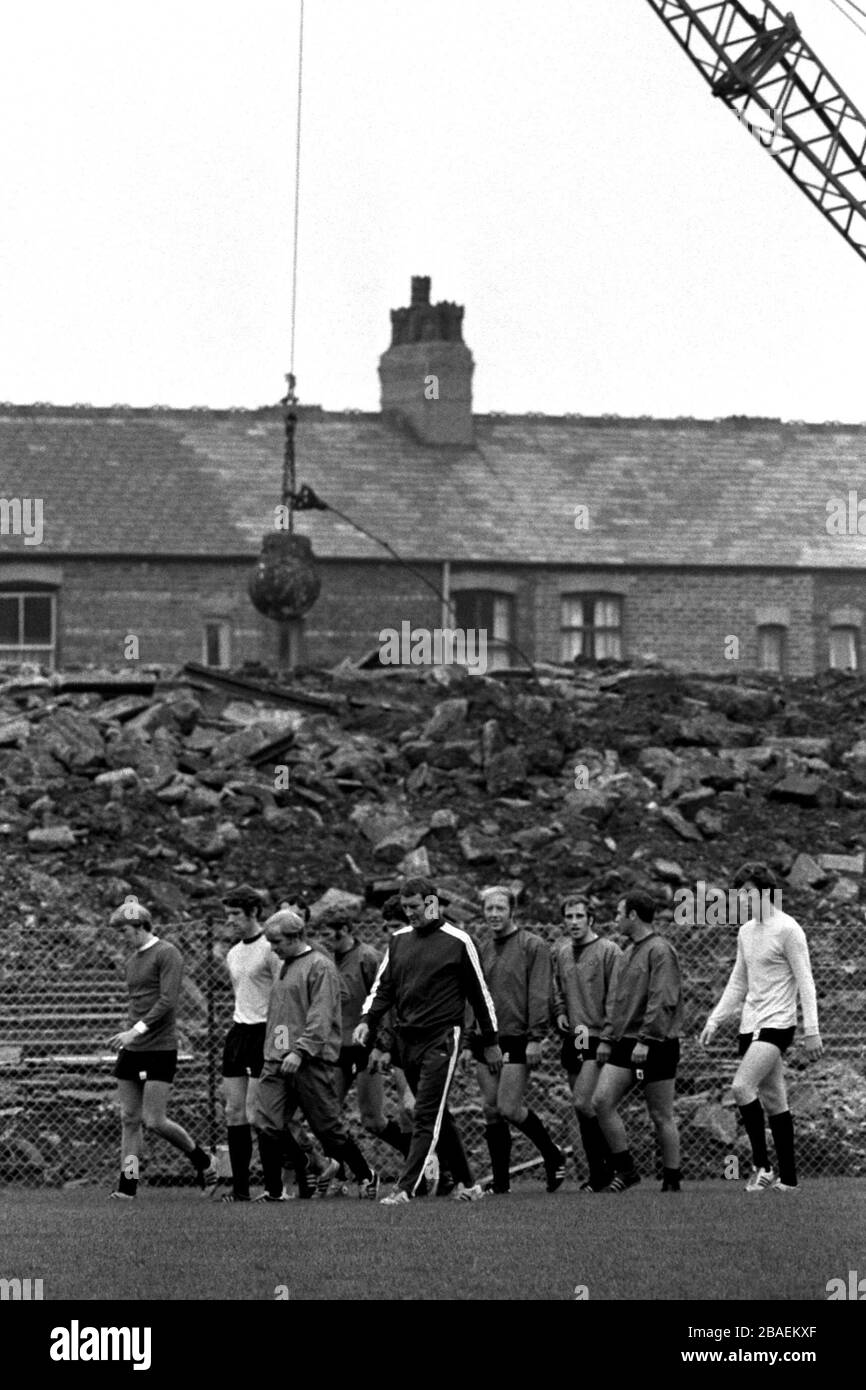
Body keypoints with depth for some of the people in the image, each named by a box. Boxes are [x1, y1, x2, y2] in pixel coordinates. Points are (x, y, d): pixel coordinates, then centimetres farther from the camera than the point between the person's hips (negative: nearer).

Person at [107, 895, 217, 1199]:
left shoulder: (167, 954, -8)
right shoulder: (132, 961, 17)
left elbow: (167, 1001, -17)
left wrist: (137, 1031, -24)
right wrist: (129, 1038, 17)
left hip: (160, 1049, -8)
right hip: (131, 1049, 8)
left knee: (154, 1121, -9)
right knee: (129, 1119, 3)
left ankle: (202, 1160, 12)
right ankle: (127, 1185, 4)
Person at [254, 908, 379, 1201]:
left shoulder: (320, 967, -7)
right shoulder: (285, 968, 20)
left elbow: (320, 1017, -15)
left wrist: (300, 1051, -24)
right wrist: (272, 1053, 16)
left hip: (311, 1063, -7)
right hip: (276, 1061, 7)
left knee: (328, 1127, 0)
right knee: (267, 1126, -6)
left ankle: (366, 1177, 17)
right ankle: (273, 1190, -1)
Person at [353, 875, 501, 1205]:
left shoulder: (457, 942, -3)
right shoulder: (399, 940, 12)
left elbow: (479, 992, 3)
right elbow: (383, 986, 13)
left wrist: (490, 1042, 5)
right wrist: (367, 1021, -4)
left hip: (441, 1039, -6)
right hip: (406, 1039, 6)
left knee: (426, 1117, -12)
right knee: (437, 1116, 11)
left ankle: (406, 1188, -17)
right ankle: (467, 1184, 20)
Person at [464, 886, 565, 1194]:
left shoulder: (533, 946, -3)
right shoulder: (483, 950, 15)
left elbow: (539, 995, -9)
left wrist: (536, 1038, -16)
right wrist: (469, 1042, 15)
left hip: (517, 1039, -6)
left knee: (509, 1108, -13)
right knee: (491, 1112, 3)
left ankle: (552, 1155, 9)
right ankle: (500, 1182, 7)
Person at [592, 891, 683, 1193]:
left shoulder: (660, 951, -11)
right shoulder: (627, 953, 17)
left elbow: (662, 1001, -19)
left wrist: (645, 1040, -23)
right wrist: (606, 1038, 15)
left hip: (655, 1044, -8)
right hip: (625, 1043, 8)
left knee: (661, 1116, -1)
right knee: (602, 1101, -6)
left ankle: (672, 1180, 7)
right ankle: (625, 1169, 2)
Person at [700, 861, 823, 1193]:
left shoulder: (787, 930, -9)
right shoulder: (746, 932, 14)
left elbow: (805, 982, -10)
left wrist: (812, 1031, -14)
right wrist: (714, 1021, 15)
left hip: (777, 1023, -8)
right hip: (751, 1025, 8)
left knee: (742, 1087, -21)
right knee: (773, 1102, 7)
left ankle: (762, 1165, -14)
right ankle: (788, 1178, 9)